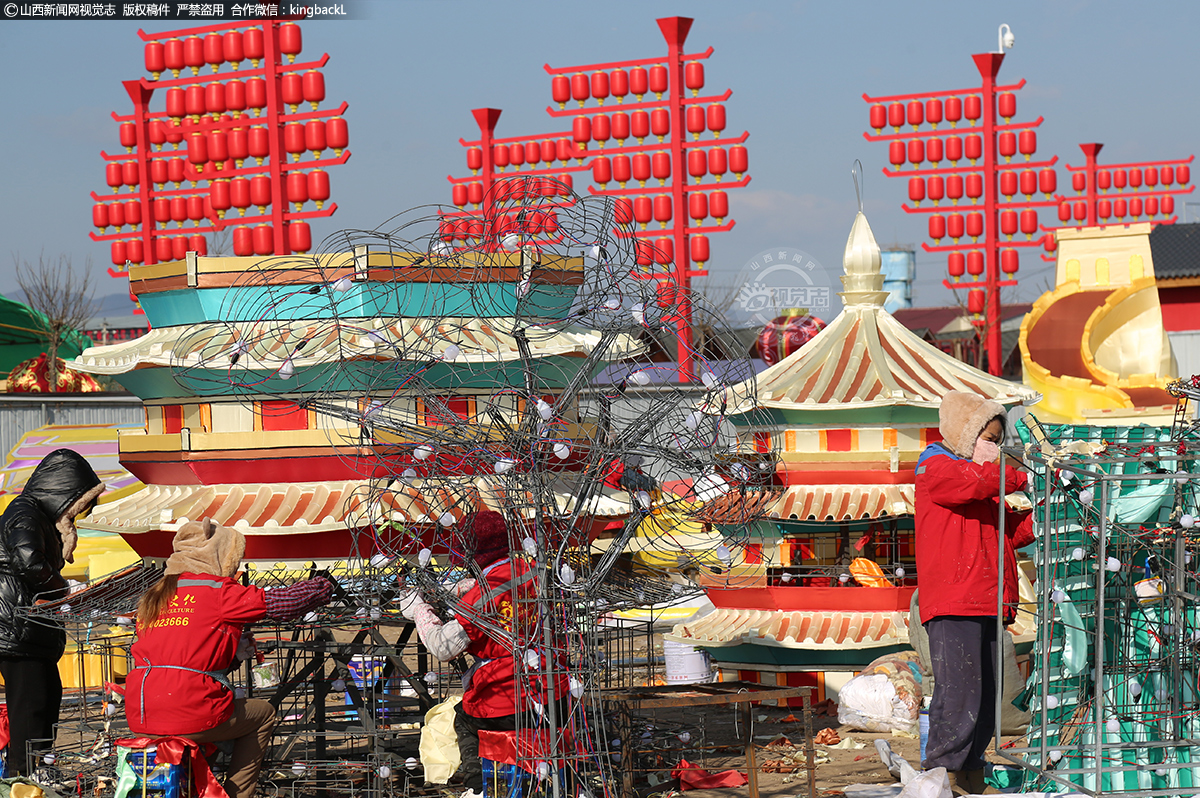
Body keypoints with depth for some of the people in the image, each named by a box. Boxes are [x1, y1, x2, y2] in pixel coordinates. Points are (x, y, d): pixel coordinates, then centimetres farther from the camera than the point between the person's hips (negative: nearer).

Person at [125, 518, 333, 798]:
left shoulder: (151, 597, 18)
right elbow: (279, 602, 4)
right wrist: (324, 587, 23)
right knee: (263, 714, 20)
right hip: (190, 715, -6)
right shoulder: (219, 592, 0)